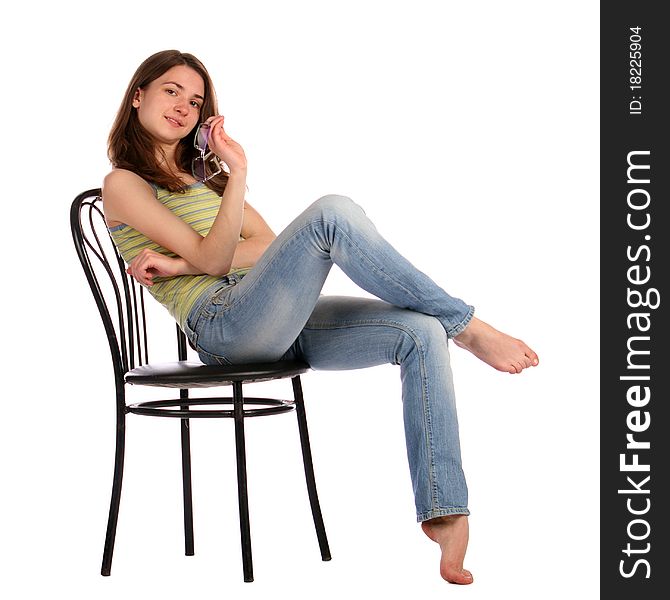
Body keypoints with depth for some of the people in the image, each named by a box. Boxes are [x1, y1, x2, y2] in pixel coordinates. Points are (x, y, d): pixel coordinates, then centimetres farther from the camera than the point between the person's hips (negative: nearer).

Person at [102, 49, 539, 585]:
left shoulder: (203, 176, 28)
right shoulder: (124, 183, 7)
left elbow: (269, 246, 10)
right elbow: (212, 259, -7)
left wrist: (184, 264, -5)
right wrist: (238, 173, -18)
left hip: (279, 326, 7)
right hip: (223, 324, -7)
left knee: (421, 332, -17)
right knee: (333, 213, -28)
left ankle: (445, 512, -21)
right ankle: (466, 326, -18)